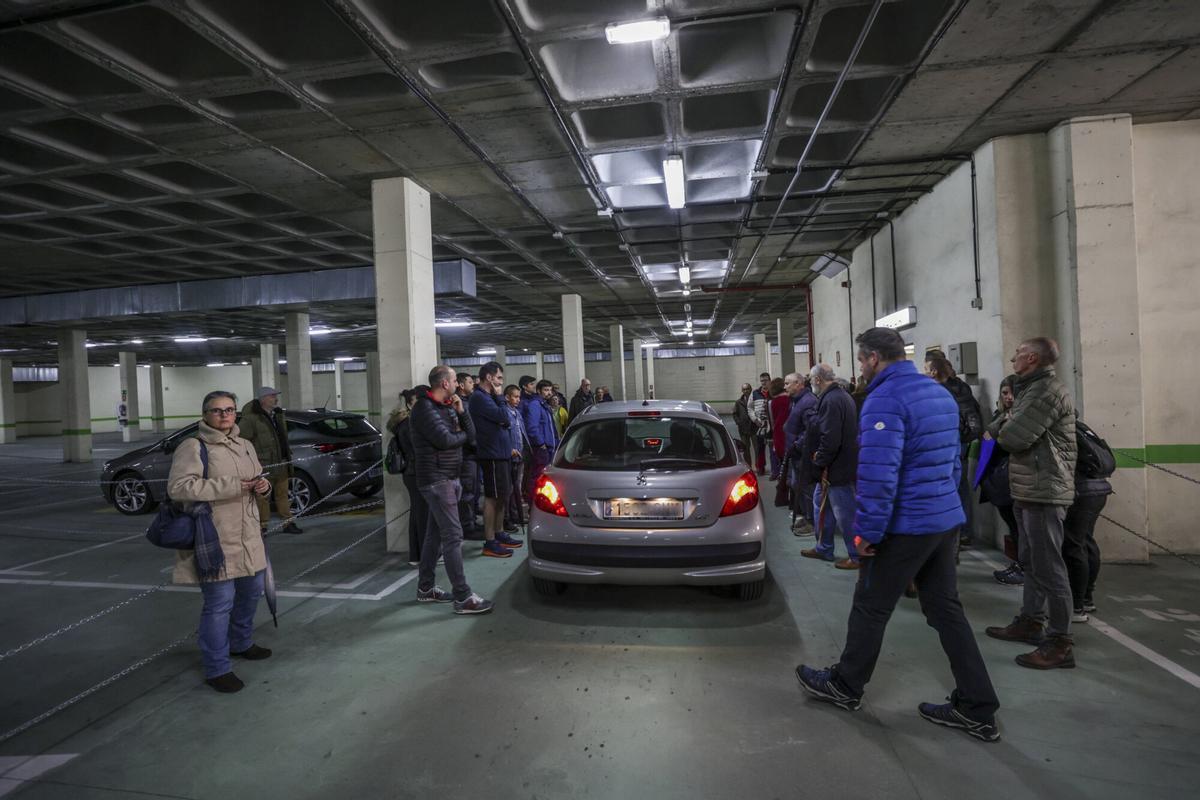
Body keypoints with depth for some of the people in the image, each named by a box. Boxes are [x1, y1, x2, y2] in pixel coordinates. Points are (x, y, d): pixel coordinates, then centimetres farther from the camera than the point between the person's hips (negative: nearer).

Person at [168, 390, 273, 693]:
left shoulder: (245, 446, 13)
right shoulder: (192, 447, -11)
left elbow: (258, 479, 25)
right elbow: (178, 487, -22)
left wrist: (263, 485, -1)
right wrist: (231, 486, -26)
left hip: (248, 536, 8)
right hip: (215, 540, -8)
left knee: (251, 591, 20)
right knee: (220, 602, -5)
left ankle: (241, 643, 42)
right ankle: (217, 668, 9)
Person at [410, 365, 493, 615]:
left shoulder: (448, 407, 15)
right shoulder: (424, 408, -12)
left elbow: (471, 436, 10)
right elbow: (445, 440, -23)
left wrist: (461, 411, -4)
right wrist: (462, 435, -2)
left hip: (449, 478, 9)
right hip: (436, 479, -9)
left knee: (435, 534, 15)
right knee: (453, 536, -10)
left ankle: (425, 588, 25)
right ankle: (462, 597, -8)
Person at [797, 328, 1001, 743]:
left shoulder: (885, 400, -19)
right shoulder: (939, 393, 11)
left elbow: (877, 475, -25)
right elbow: (953, 461, 18)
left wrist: (867, 532, -17)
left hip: (905, 527, -8)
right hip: (947, 520, 9)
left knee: (870, 609, 8)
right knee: (946, 610, 16)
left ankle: (845, 686, 27)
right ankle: (977, 709, 22)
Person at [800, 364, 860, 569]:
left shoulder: (831, 400, -23)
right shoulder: (841, 395, 12)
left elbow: (830, 439, -27)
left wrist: (819, 462, -15)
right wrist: (821, 460, 13)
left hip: (836, 468, -11)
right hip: (835, 465, 11)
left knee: (844, 513, 1)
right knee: (821, 504, 21)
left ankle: (857, 556, 13)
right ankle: (824, 548, 33)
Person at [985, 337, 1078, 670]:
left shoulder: (1047, 391, -16)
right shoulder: (1034, 389, 18)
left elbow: (1013, 437, -21)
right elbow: (1017, 435, 18)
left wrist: (997, 428, -1)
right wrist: (1004, 428, -2)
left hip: (1044, 492, -11)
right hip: (1030, 490, 11)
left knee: (1048, 566, -5)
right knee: (1031, 561, 18)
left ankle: (1060, 643, 2)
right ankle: (1031, 621, 29)